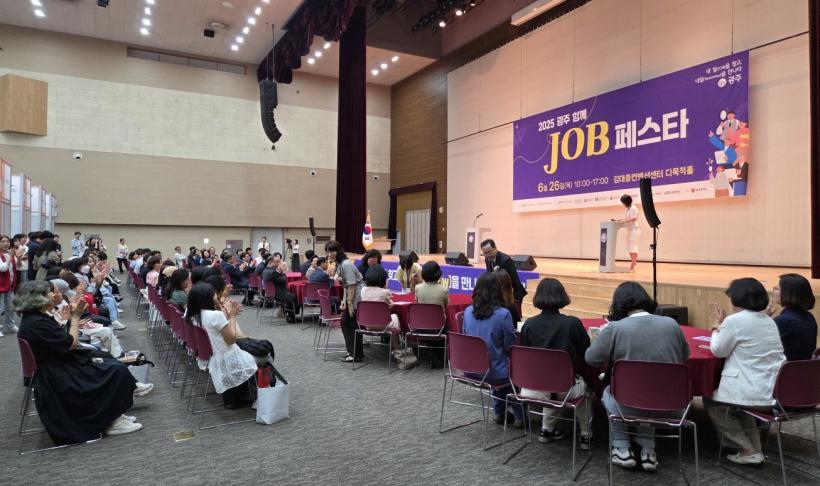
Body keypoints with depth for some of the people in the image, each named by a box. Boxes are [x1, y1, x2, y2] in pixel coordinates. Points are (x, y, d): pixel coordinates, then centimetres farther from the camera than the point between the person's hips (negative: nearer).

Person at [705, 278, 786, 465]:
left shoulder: (735, 320, -16)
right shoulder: (768, 320, 11)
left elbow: (718, 351, -5)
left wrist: (716, 326, 7)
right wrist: (723, 324, 18)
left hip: (756, 395, -8)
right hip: (777, 392, 8)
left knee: (711, 401, 17)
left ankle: (749, 451, 11)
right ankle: (755, 446, 25)